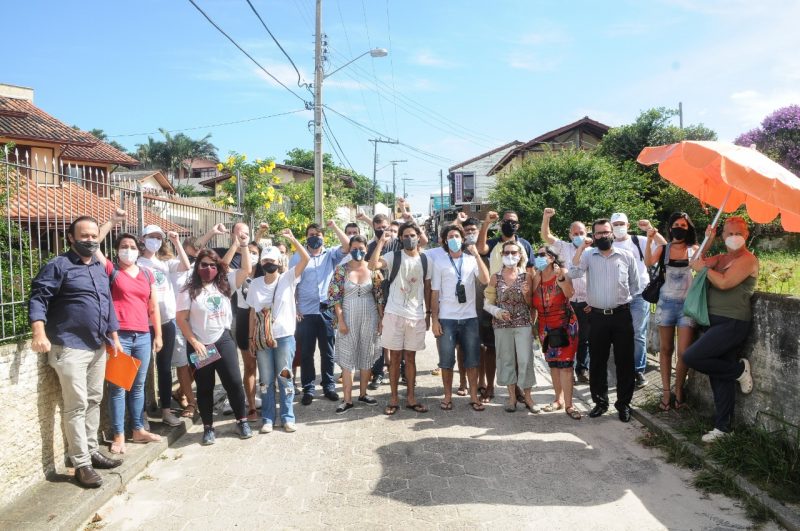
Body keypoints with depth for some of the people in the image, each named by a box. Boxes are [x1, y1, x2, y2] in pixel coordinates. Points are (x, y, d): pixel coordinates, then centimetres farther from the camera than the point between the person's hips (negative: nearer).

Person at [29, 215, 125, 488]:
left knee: (94, 401, 14)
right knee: (77, 406, -4)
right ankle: (82, 464, 3)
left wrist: (114, 336, 18)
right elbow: (38, 298, -15)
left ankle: (92, 451, 26)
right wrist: (40, 333, -28)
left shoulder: (100, 268, 15)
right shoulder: (58, 266, -7)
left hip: (98, 347, 7)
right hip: (70, 348, -7)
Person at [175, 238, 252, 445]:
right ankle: (208, 428, 21)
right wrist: (194, 342, -12)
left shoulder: (225, 283, 3)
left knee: (234, 382, 2)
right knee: (205, 388, 9)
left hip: (223, 341, 2)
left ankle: (242, 421, 18)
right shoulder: (189, 291, -4)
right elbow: (181, 320, -6)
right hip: (199, 345, -1)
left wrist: (243, 246, -11)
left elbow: (246, 269, -4)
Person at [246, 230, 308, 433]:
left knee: (285, 378, 6)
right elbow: (252, 313, 7)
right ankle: (268, 418, 19)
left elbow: (305, 258, -17)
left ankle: (287, 417, 16)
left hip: (284, 337, -2)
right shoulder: (255, 284, 5)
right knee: (266, 380, 9)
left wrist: (292, 239, -24)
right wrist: (250, 338, 5)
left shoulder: (288, 278, -3)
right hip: (262, 339, 2)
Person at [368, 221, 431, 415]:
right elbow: (373, 265, -21)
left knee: (410, 357, 11)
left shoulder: (425, 260, 7)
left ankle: (410, 397, 19)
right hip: (394, 314, -2)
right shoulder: (393, 257, -3)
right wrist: (381, 242, -18)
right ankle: (394, 399, 14)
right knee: (395, 357, 4)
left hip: (417, 316, 3)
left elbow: (427, 288, 11)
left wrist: (428, 313, 8)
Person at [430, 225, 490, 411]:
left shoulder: (472, 260, 6)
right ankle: (448, 396, 16)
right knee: (446, 360, 3)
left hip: (469, 318, 1)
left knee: (472, 359, 6)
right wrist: (434, 319, -5)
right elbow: (435, 293, 2)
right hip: (447, 318, -1)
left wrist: (476, 255, -14)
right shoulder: (439, 263, 3)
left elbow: (485, 280, -11)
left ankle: (474, 396, 16)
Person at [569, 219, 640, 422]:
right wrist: (581, 248, -15)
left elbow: (635, 286, 12)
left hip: (621, 315, 0)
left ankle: (624, 404, 18)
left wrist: (624, 303, 6)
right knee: (597, 362, 8)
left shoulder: (627, 256, 4)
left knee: (625, 361, 4)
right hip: (597, 316, 0)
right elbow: (573, 273, -14)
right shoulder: (588, 256, 3)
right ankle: (600, 402, 22)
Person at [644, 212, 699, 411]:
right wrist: (650, 239, -24)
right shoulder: (663, 248, 4)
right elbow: (649, 263, -12)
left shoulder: (694, 249, 6)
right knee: (665, 349, 8)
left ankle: (679, 390, 15)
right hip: (666, 302, 1)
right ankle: (666, 391, 17)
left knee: (684, 352, -4)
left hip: (687, 304, -1)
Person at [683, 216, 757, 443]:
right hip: (717, 323, 8)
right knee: (720, 376, 11)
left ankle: (739, 370, 3)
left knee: (691, 357, -18)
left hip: (732, 324, -8)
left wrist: (705, 268, -8)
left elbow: (724, 282, -22)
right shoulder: (722, 258, 15)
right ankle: (722, 427, 21)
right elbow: (696, 263, 8)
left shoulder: (747, 259, -10)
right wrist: (707, 240, 2)